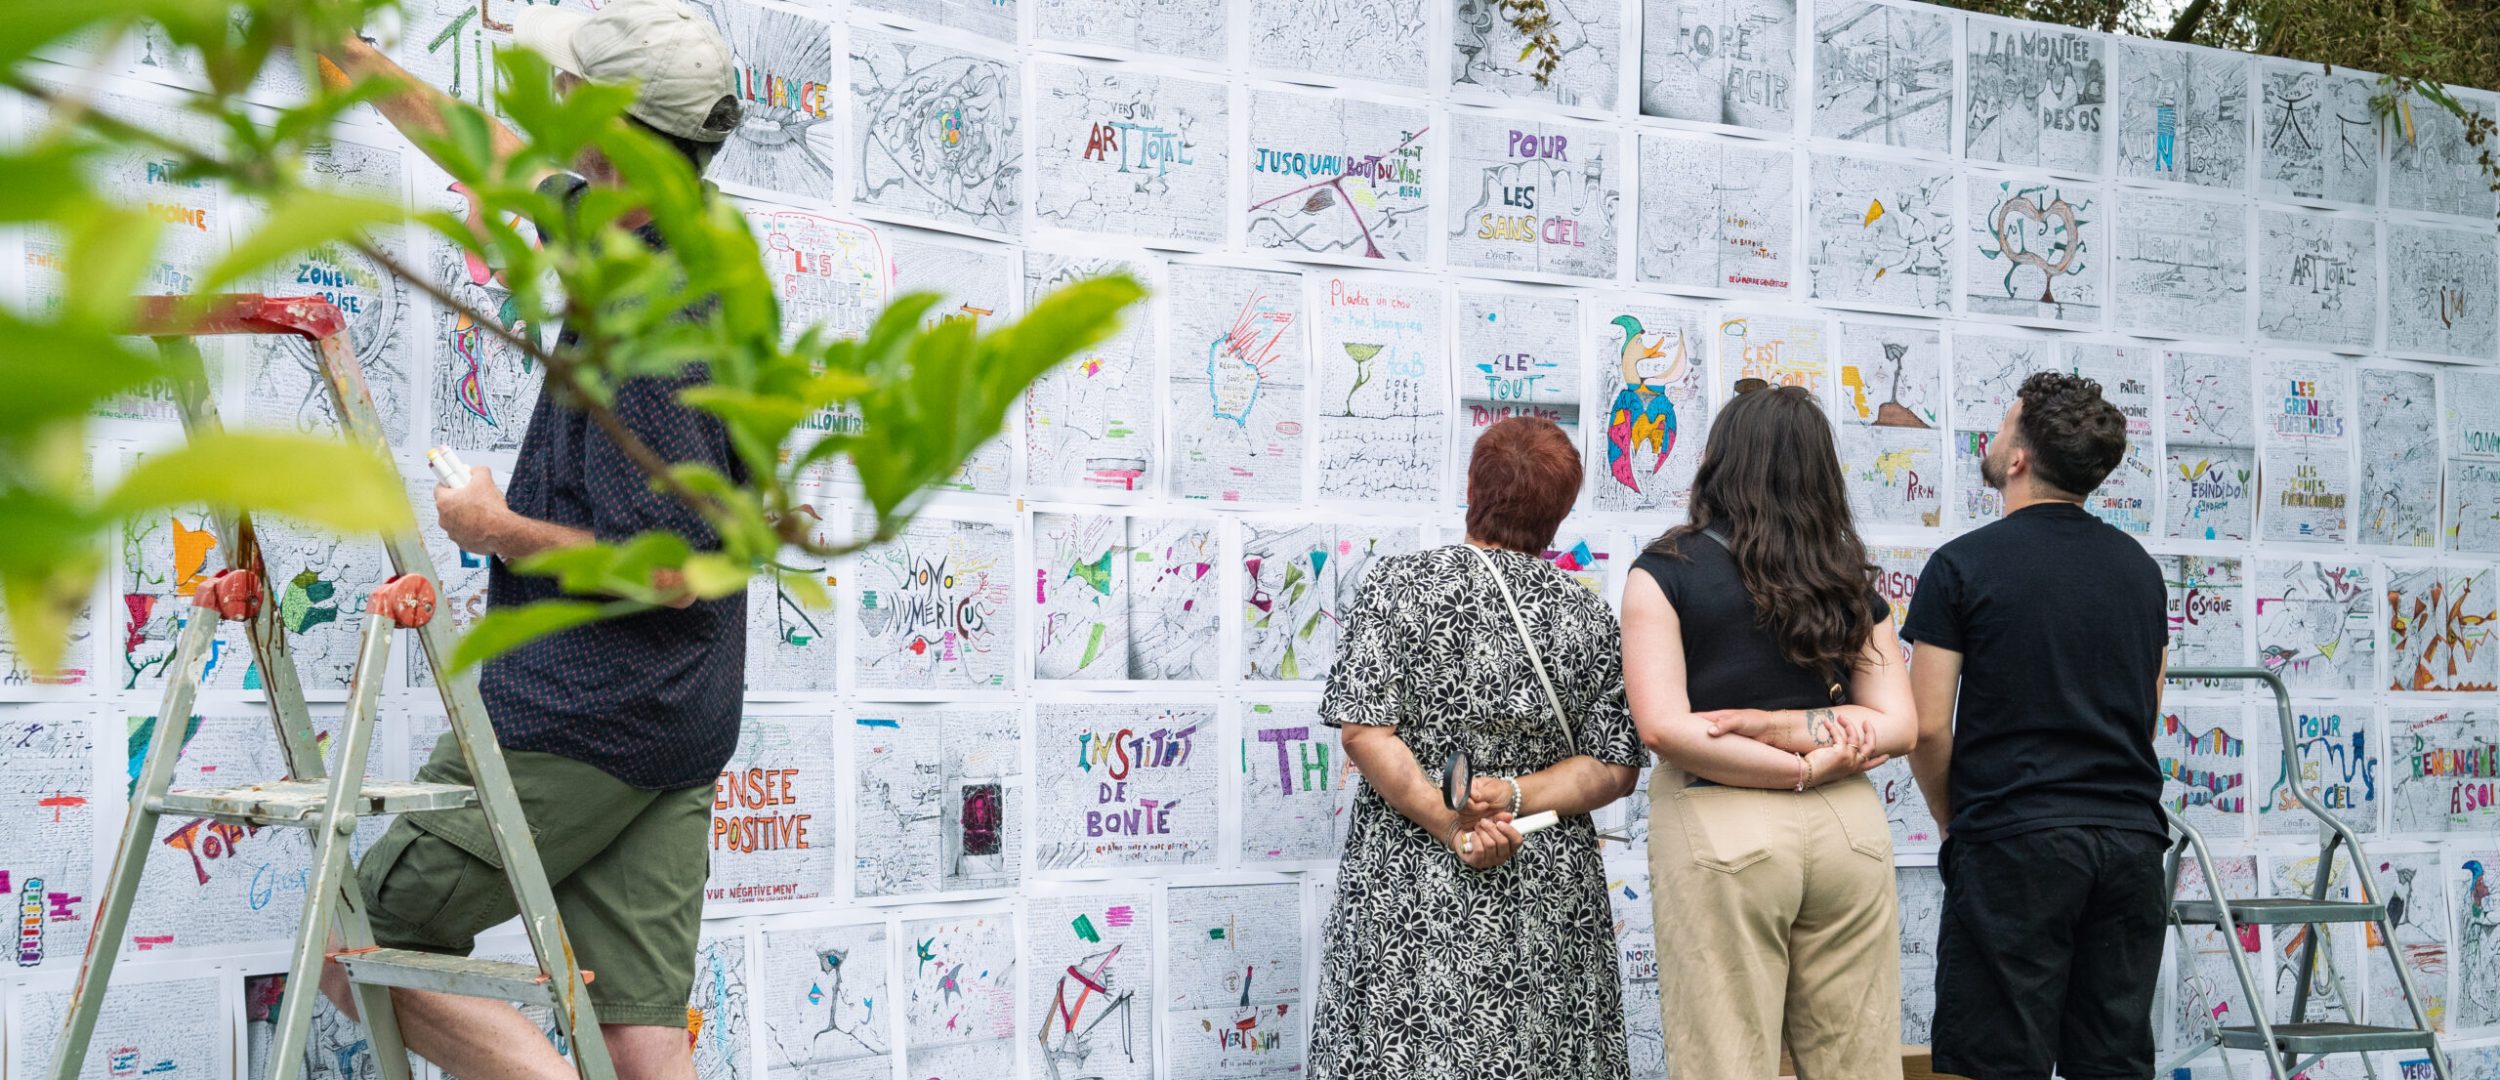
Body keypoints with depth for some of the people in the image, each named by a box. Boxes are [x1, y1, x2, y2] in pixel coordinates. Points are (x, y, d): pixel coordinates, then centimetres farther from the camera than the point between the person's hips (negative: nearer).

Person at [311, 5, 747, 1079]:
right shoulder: (701, 248, 8)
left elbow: (675, 569, -22)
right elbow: (485, 155, 23)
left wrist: (499, 530, -9)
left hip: (577, 723, -9)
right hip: (678, 730, 9)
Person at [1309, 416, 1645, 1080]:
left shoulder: (1398, 586, -3)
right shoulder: (1590, 614, 5)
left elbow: (1363, 730, -11)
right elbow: (1616, 768, 2)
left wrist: (1446, 822, -13)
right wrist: (1515, 796, -8)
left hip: (1409, 889, -2)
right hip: (1548, 897, 3)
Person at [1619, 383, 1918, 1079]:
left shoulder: (1666, 572, -2)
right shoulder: (1849, 582, 10)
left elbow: (1664, 727, -12)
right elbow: (1898, 726, 4)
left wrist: (1804, 770, -7)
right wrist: (1801, 728, -7)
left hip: (1718, 827, -4)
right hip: (1847, 826, 4)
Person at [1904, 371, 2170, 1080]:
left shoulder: (1963, 566, -7)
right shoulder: (2139, 566, 11)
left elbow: (1927, 728, -9)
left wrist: (1955, 823, 7)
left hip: (2012, 843, -6)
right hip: (2132, 838, 6)